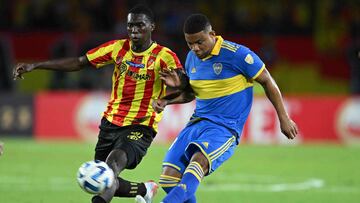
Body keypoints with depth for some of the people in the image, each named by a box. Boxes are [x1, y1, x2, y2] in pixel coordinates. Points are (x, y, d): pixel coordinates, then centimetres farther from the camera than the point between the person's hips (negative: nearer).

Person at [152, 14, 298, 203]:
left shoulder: (237, 54, -10)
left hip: (225, 128, -7)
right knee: (169, 175, -11)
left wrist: (284, 119, 2)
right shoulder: (192, 58, 10)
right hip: (196, 123, 7)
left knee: (199, 159, -36)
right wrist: (165, 100, 6)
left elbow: (267, 81, -1)